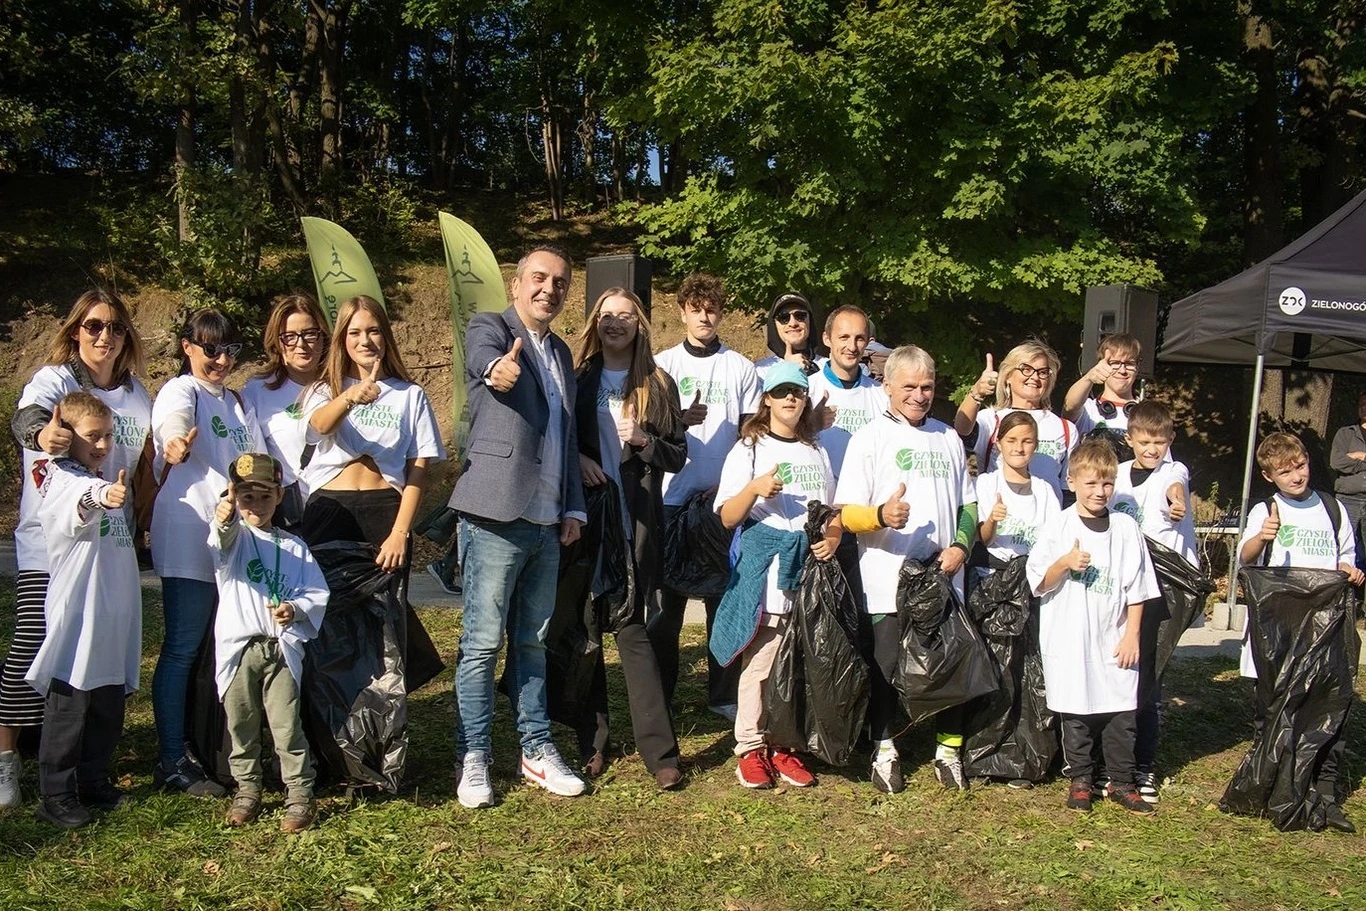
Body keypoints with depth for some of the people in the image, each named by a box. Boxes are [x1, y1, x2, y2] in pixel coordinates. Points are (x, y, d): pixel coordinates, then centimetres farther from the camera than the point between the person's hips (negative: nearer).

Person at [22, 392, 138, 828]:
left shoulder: (109, 481, 16)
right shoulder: (62, 479, -9)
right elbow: (81, 500, -38)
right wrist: (103, 496, -57)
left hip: (115, 618, 8)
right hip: (76, 616, -8)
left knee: (109, 706, 15)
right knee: (69, 707, -1)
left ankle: (94, 782, 28)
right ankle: (56, 795, 10)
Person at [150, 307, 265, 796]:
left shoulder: (236, 401, 19)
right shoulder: (180, 392, -4)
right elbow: (173, 426, -28)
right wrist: (177, 446, -51)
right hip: (189, 539, -7)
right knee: (182, 650, -2)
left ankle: (214, 750, 23)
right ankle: (172, 762, 5)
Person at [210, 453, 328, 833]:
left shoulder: (294, 547, 11)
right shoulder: (235, 536, 4)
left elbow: (318, 593, 8)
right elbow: (222, 542, -22)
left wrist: (296, 608, -13)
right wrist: (224, 519, -45)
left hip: (282, 648, 0)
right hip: (237, 648, 0)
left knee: (287, 726, -2)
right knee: (241, 726, 10)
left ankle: (300, 794, 9)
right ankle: (247, 790, 27)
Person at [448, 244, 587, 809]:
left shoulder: (561, 353, 19)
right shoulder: (489, 328, -1)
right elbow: (483, 356, -27)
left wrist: (574, 508, 13)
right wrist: (499, 368, -51)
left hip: (547, 521, 7)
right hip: (496, 516, -7)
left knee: (533, 641, 14)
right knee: (482, 642, -2)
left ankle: (537, 751, 23)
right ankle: (473, 760, 8)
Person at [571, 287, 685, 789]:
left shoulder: (658, 385, 8)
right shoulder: (578, 380, 9)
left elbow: (678, 455, 7)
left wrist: (644, 441, -10)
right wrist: (576, 459, -9)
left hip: (635, 522, -2)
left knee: (631, 628, -7)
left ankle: (659, 750, -2)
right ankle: (592, 742, 15)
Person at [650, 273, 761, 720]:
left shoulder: (741, 369, 10)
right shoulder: (662, 364, 9)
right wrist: (682, 419, -17)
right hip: (672, 496, 0)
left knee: (724, 597, 2)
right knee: (667, 599, 2)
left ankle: (724, 694, 11)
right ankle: (658, 693, 11)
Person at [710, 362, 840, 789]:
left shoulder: (817, 452, 20)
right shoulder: (749, 449, 6)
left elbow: (834, 511, 22)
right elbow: (728, 518, 0)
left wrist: (833, 539, 1)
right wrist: (755, 489, -18)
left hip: (811, 563, 4)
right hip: (764, 565, -4)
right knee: (760, 661, -6)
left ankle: (786, 746, 13)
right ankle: (750, 748, 4)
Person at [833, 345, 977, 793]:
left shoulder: (948, 438, 17)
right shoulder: (870, 438, 1)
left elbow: (968, 503, 20)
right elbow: (846, 513, -6)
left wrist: (961, 545, 1)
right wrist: (882, 516, -27)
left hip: (943, 577, 4)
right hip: (888, 580, -4)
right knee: (886, 666, 2)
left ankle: (949, 749, 22)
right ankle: (885, 751, 18)